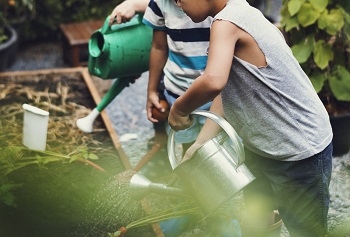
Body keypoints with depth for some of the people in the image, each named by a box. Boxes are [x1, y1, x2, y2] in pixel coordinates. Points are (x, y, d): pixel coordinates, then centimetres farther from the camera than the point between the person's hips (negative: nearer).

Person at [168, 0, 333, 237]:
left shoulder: (227, 22, -24)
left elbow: (214, 82, -43)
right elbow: (225, 90, 5)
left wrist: (179, 109, -24)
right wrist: (200, 143, -1)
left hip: (300, 153, -10)